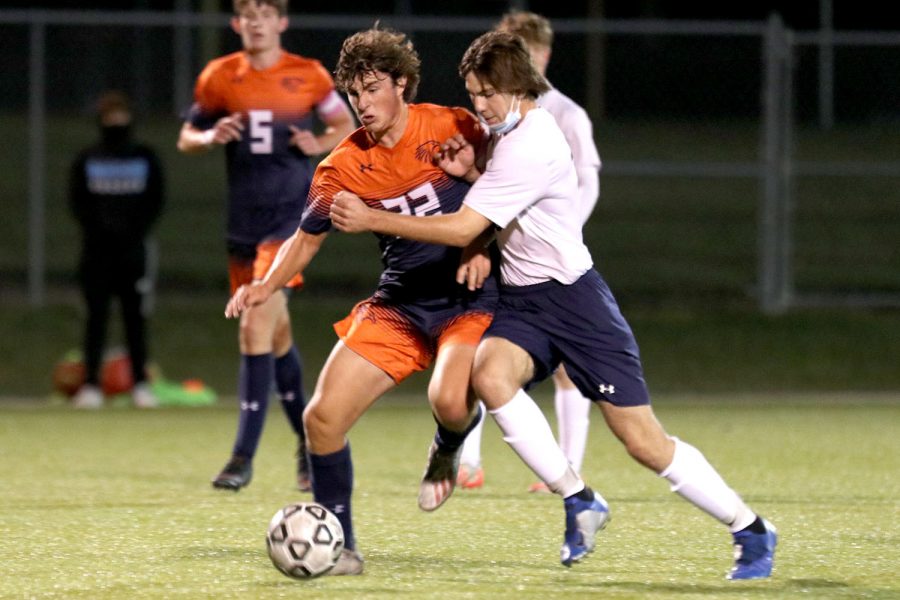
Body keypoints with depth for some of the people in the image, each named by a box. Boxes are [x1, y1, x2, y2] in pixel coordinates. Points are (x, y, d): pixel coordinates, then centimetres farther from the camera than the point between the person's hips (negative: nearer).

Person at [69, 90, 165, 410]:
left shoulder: (145, 158, 8)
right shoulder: (87, 160, 7)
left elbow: (156, 202, 5)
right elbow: (77, 203, 4)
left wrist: (136, 231, -8)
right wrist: (98, 230, -10)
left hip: (134, 248, 0)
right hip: (97, 248, 0)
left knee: (135, 317, 0)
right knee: (96, 315, -3)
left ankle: (140, 382, 4)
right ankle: (91, 384, -3)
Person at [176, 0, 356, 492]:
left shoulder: (309, 75, -1)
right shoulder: (219, 77, 5)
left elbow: (347, 127, 11)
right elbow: (186, 138, 13)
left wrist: (320, 143, -10)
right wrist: (211, 137, -9)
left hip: (291, 214, -4)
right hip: (244, 220, 4)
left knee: (256, 326, -17)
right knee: (275, 332, 12)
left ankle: (244, 456, -17)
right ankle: (308, 441, 30)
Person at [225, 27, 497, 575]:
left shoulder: (454, 129, -9)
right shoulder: (345, 166, 0)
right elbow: (308, 237, 8)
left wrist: (482, 250, -13)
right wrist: (267, 286, -11)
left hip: (468, 298, -4)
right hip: (398, 302, 4)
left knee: (450, 401, -32)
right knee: (323, 417, -8)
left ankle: (449, 448, 7)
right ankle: (340, 547, 9)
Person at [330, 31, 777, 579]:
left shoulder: (531, 148, -21)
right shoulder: (516, 131, 8)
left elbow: (462, 229, -23)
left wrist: (371, 219, -20)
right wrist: (471, 171, 3)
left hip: (573, 301, -8)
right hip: (523, 302, 8)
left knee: (644, 441, -7)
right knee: (489, 373, -25)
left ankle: (751, 531, 11)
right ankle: (579, 500, -13)